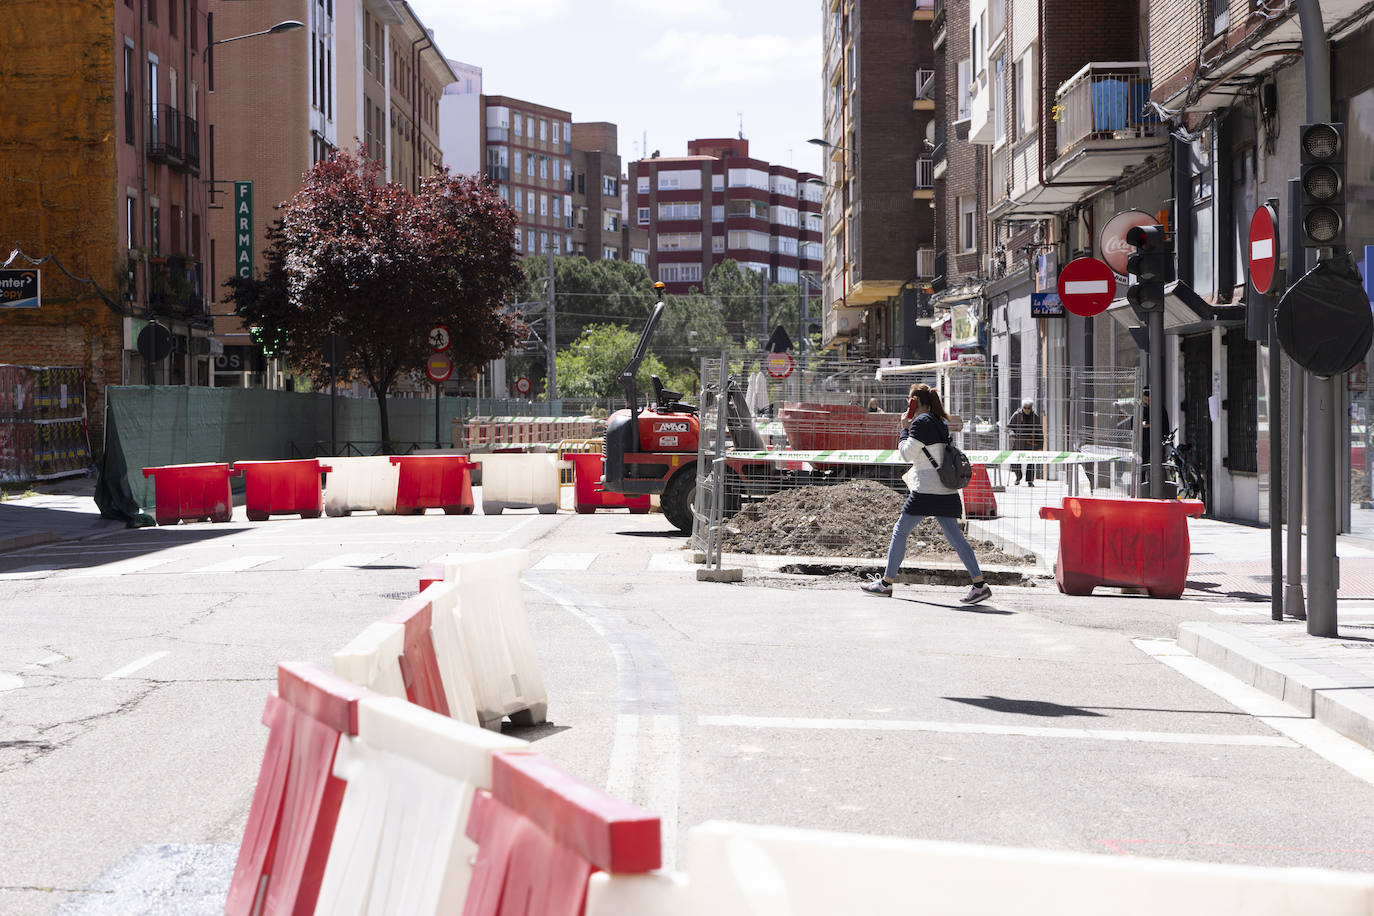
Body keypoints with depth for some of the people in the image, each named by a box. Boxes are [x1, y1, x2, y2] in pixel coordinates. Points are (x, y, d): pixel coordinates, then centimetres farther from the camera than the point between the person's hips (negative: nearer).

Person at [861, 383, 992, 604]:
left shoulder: (921, 422, -9)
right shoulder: (941, 422, 17)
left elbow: (908, 453, -10)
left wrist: (904, 429, 2)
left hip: (926, 489, -8)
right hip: (946, 492, 8)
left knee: (900, 531, 3)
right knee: (955, 536, 4)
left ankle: (886, 584, 7)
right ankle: (979, 584, -5)